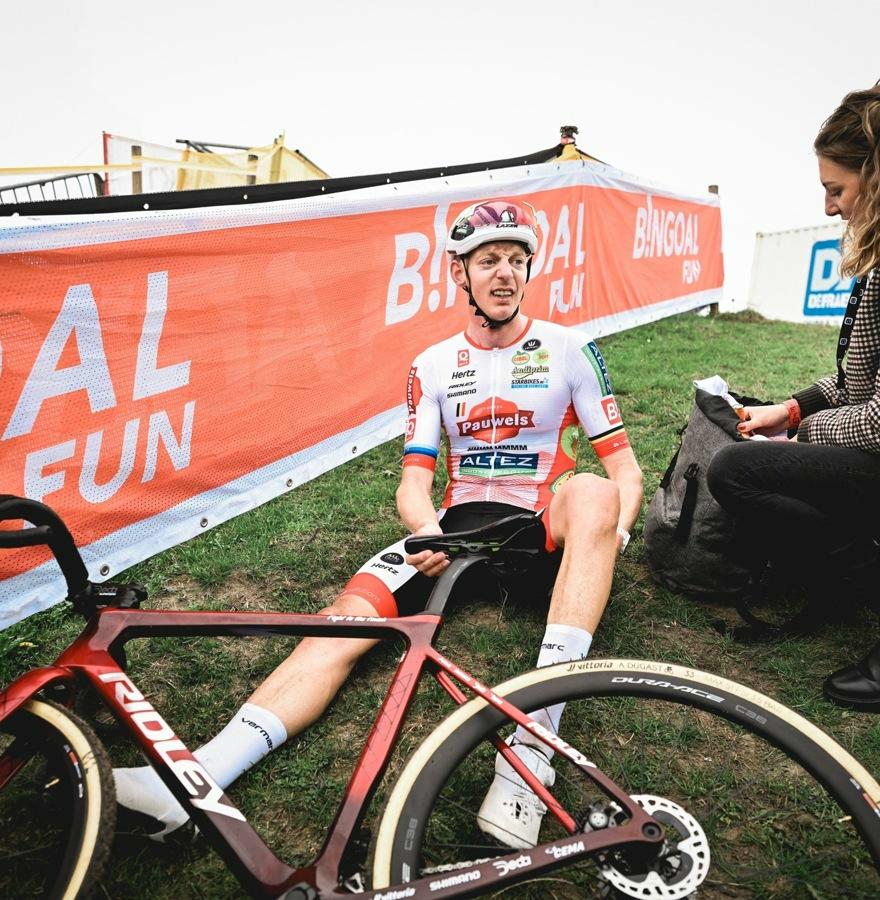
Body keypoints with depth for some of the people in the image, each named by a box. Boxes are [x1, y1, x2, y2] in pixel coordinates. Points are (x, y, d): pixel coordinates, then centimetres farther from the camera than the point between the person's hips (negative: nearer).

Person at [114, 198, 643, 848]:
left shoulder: (569, 348, 4)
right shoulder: (434, 366, 9)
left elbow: (623, 465, 2)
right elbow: (415, 479, 3)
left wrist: (612, 532, -20)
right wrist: (427, 531, -20)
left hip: (543, 529, -1)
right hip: (458, 524, 2)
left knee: (592, 492, -37)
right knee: (349, 616, -24)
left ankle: (536, 741, -43)